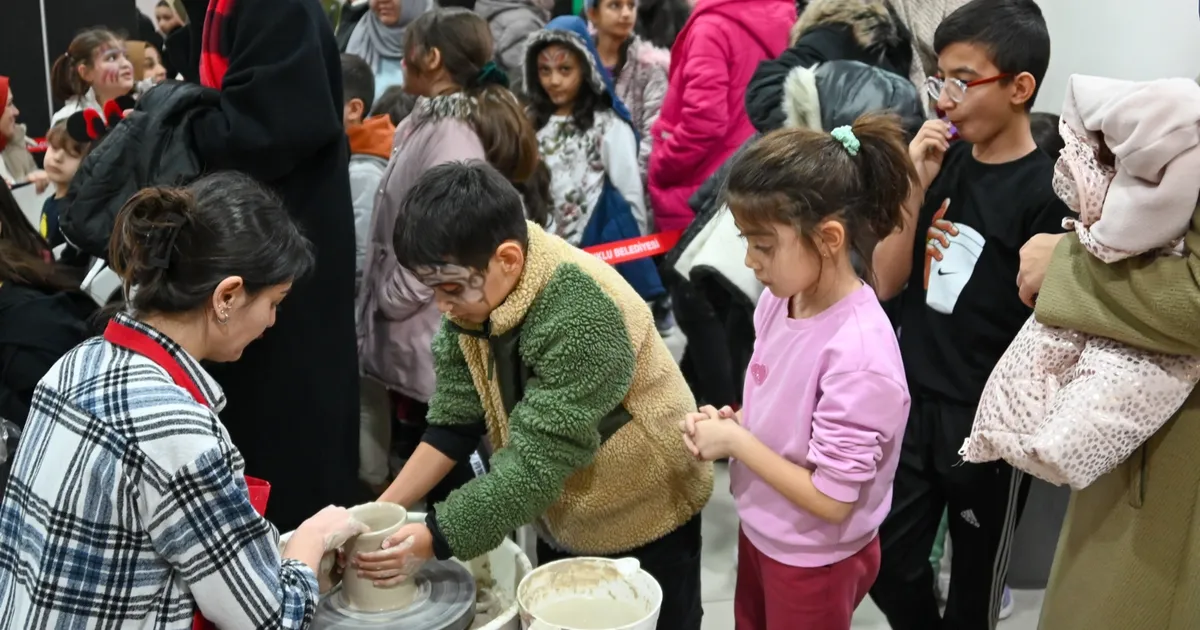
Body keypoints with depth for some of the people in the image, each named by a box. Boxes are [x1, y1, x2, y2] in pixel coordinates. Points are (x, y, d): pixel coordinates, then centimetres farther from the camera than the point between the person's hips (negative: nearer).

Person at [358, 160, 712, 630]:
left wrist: (433, 539, -31)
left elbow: (540, 459, -33)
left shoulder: (582, 316, -34)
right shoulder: (472, 297, -11)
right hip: (562, 520, 7)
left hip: (643, 518, -6)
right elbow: (453, 422, -7)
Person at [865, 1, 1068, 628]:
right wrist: (917, 187, -13)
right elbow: (887, 283, -3)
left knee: (975, 578, 17)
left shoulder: (1045, 194, -17)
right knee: (886, 563, 15)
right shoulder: (942, 160, -2)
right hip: (912, 400, 5)